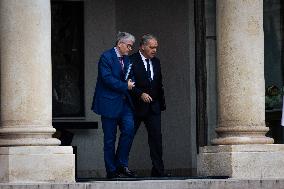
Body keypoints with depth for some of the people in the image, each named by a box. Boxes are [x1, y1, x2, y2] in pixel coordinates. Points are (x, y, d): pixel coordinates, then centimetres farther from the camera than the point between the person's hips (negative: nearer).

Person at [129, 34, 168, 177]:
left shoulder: (156, 62, 13)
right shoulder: (131, 61, -8)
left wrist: (161, 103, 15)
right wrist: (141, 94, -26)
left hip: (153, 106, 5)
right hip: (136, 106, -5)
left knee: (156, 137, -3)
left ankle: (158, 170, -3)